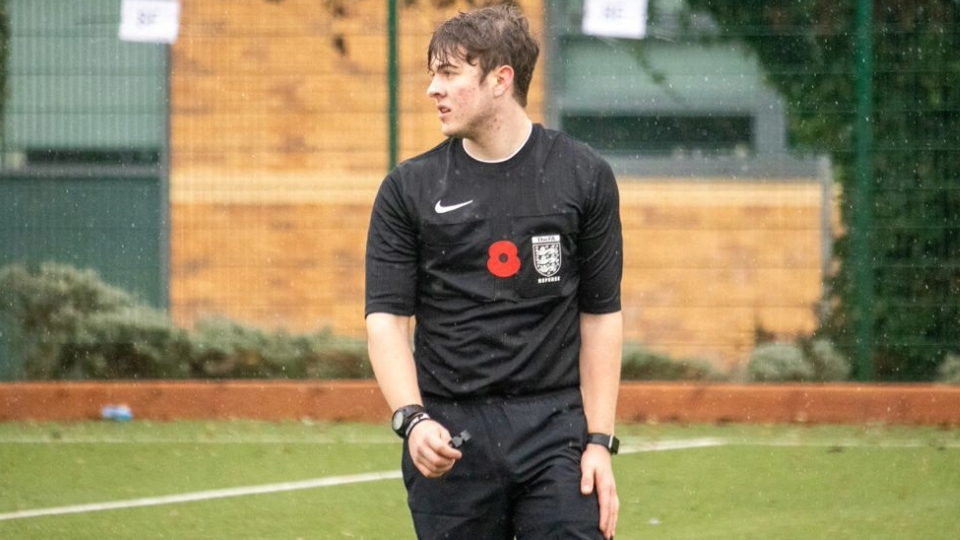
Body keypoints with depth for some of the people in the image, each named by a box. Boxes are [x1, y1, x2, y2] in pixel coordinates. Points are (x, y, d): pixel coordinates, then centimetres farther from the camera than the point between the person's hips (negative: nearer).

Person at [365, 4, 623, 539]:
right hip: (448, 437, 1)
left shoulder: (584, 176, 4)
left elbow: (601, 315, 5)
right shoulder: (410, 188, 4)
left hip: (554, 433, -1)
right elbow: (386, 318, 0)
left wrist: (600, 440, -1)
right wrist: (413, 418, -16)